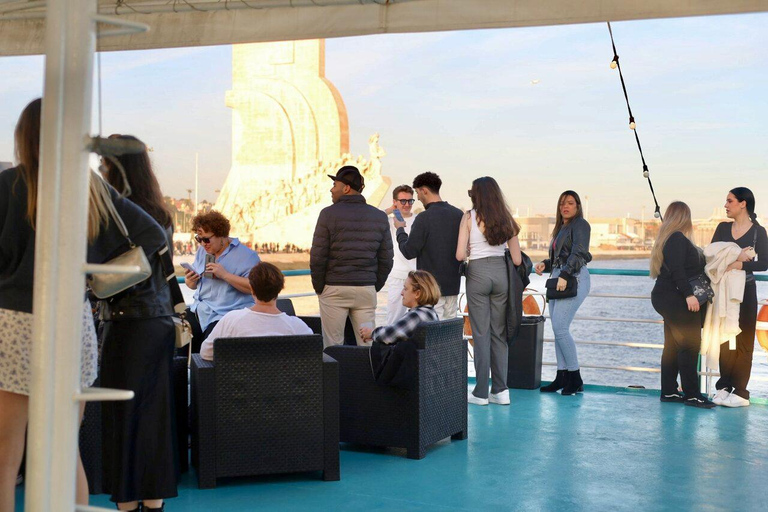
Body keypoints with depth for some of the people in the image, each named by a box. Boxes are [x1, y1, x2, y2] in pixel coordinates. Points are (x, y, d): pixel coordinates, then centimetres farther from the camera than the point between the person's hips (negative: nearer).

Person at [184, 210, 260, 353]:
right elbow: (194, 286, 23)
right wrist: (190, 280, -2)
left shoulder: (246, 255, -6)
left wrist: (224, 274, -21)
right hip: (199, 311, 6)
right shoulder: (202, 251, 16)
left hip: (227, 314, -6)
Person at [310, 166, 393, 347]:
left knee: (332, 346, 3)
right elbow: (386, 260, 6)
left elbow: (317, 257, -8)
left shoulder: (329, 214, -6)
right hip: (366, 290, 3)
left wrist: (319, 287, 4)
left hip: (334, 290, -3)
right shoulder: (380, 217, 6)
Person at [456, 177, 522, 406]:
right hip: (501, 273, 3)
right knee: (499, 333, 10)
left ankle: (481, 393, 5)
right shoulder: (506, 219, 6)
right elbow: (517, 259, 5)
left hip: (478, 273, -3)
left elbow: (460, 255, -9)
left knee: (481, 333, 2)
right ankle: (500, 390, 11)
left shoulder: (469, 217, -4)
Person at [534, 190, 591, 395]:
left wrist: (564, 275, -25)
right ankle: (562, 377, 9)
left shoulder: (580, 224, -2)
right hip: (558, 279, 9)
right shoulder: (561, 228, 23)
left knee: (560, 328, -15)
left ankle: (575, 378, -7)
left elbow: (578, 253, -15)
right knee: (558, 329, 5)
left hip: (573, 279, -9)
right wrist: (545, 264, 6)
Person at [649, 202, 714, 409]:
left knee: (673, 345, 11)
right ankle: (691, 394, -5)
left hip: (671, 300, 10)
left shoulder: (668, 238, 16)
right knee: (689, 344, -8)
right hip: (675, 299, -10)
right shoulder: (678, 239, -13)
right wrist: (689, 294, -25)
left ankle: (668, 391, 15)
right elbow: (677, 270, -22)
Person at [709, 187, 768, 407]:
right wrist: (734, 257, -17)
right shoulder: (722, 228, 8)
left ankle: (740, 392, 2)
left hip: (745, 291, -4)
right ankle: (724, 386, 12)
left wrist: (740, 264, -24)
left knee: (743, 340, -1)